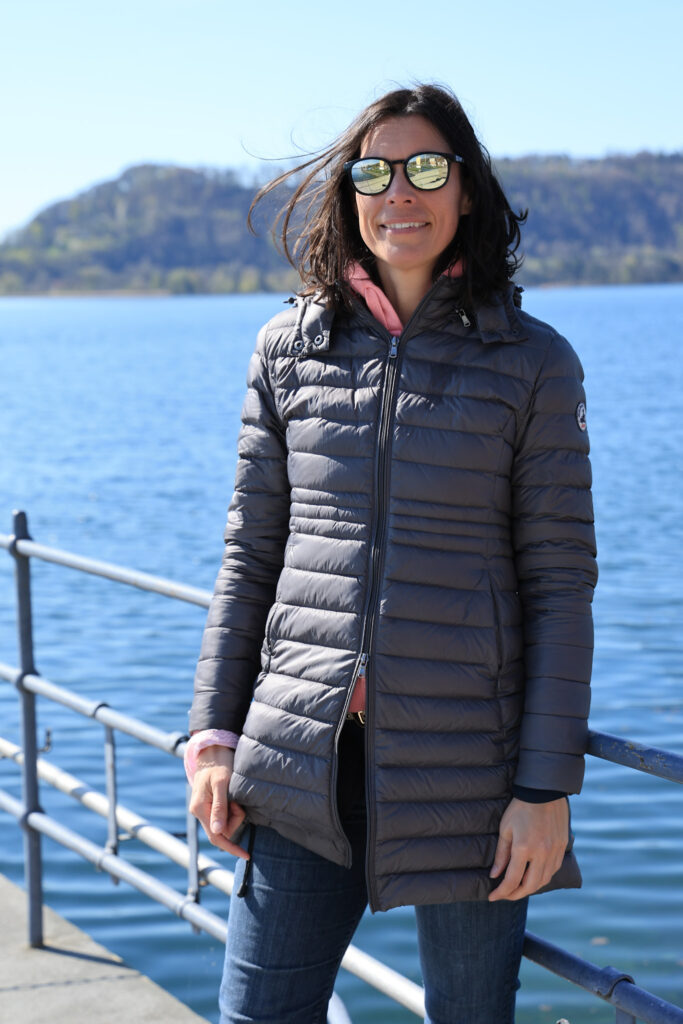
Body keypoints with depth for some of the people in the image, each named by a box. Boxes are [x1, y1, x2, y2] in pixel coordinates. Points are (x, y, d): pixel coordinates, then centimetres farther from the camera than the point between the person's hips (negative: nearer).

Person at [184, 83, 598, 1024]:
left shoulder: (534, 364, -1)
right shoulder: (290, 349, 6)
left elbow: (561, 584, -3)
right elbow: (251, 554, 9)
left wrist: (547, 786, -7)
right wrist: (214, 732, 4)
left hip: (463, 763, -2)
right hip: (303, 762, 2)